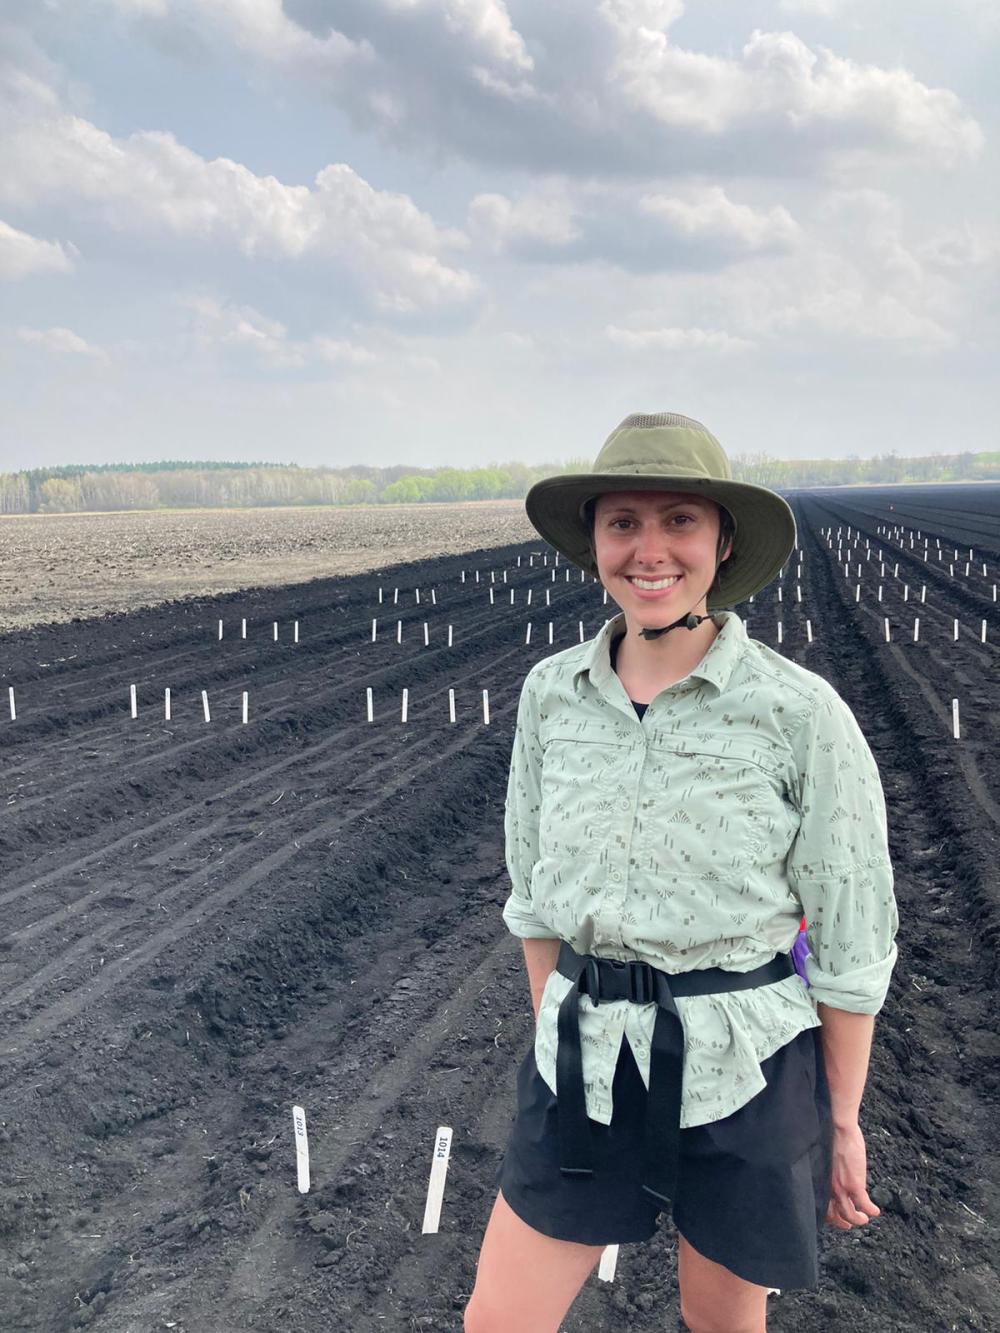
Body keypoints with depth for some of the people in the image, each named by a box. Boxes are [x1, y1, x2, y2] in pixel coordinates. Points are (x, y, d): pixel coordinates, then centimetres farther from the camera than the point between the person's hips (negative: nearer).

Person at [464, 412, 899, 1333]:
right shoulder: (551, 693, -3)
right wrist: (556, 1041, 13)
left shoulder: (802, 712, -15)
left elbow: (852, 940, -7)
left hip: (745, 1071, -3)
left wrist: (842, 1122, 0)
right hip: (586, 1061, 3)